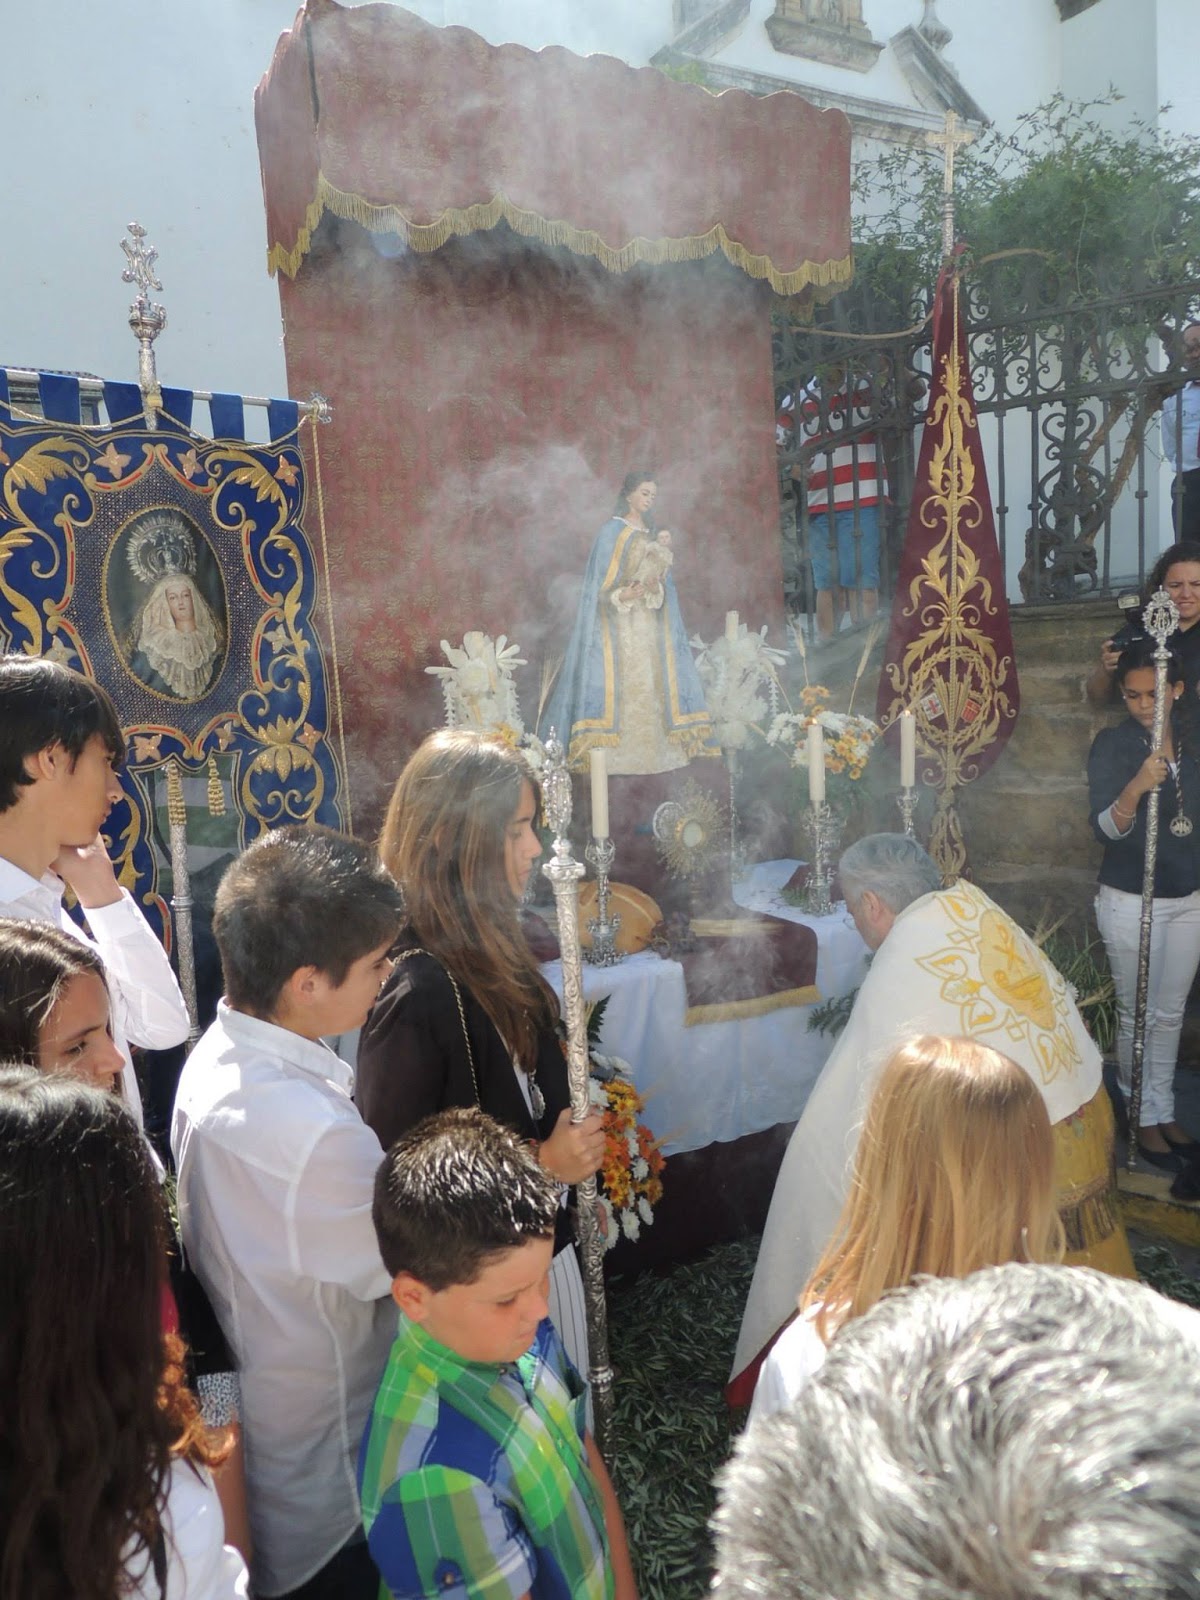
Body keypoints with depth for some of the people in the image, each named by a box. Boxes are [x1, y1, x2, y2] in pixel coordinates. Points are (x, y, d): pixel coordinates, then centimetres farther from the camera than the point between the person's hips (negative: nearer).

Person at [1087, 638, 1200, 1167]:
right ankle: (1144, 1117, 21)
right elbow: (1104, 828, -18)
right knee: (1138, 1014, 6)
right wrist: (1136, 789, -33)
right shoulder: (1112, 743, -11)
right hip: (1130, 901, -4)